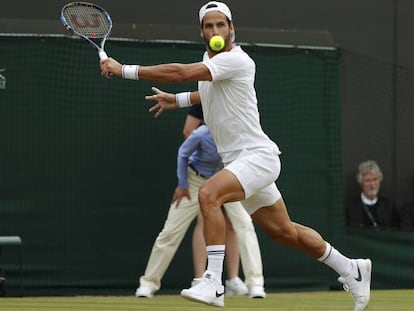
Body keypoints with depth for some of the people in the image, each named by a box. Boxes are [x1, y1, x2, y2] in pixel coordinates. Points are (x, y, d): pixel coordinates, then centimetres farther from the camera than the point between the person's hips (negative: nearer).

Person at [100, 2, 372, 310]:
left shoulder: (236, 60, -20)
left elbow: (180, 73, -31)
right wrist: (178, 100, 22)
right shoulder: (209, 59, 9)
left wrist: (125, 70, -28)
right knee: (283, 232, 17)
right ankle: (351, 269, 34)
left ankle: (213, 284, -32)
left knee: (209, 194, -31)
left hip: (256, 155, -10)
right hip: (238, 160, 10)